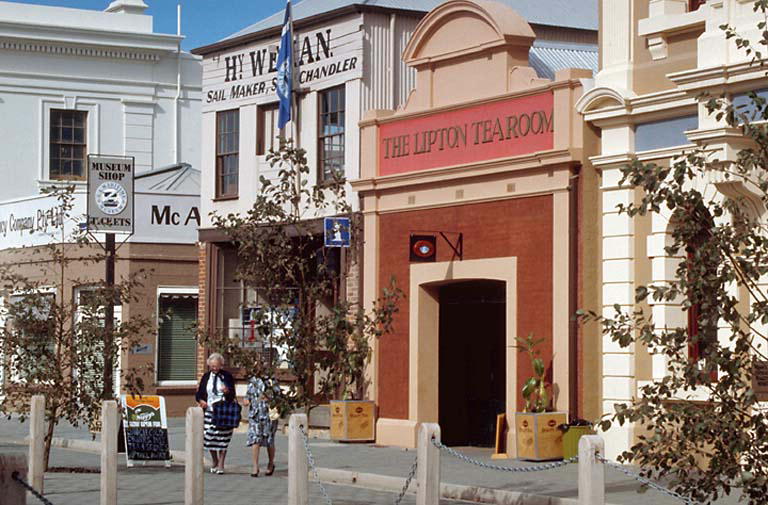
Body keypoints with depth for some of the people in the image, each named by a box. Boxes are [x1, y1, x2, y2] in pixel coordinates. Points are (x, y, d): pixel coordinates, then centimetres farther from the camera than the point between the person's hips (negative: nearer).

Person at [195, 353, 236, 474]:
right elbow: (199, 393, 14)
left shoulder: (227, 376, 1)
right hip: (209, 411, 3)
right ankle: (214, 462, 22)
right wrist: (201, 400, -7)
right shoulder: (206, 376, 9)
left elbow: (233, 395, -2)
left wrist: (227, 391, -24)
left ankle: (221, 464, 1)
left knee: (222, 439, -5)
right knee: (209, 437, 4)